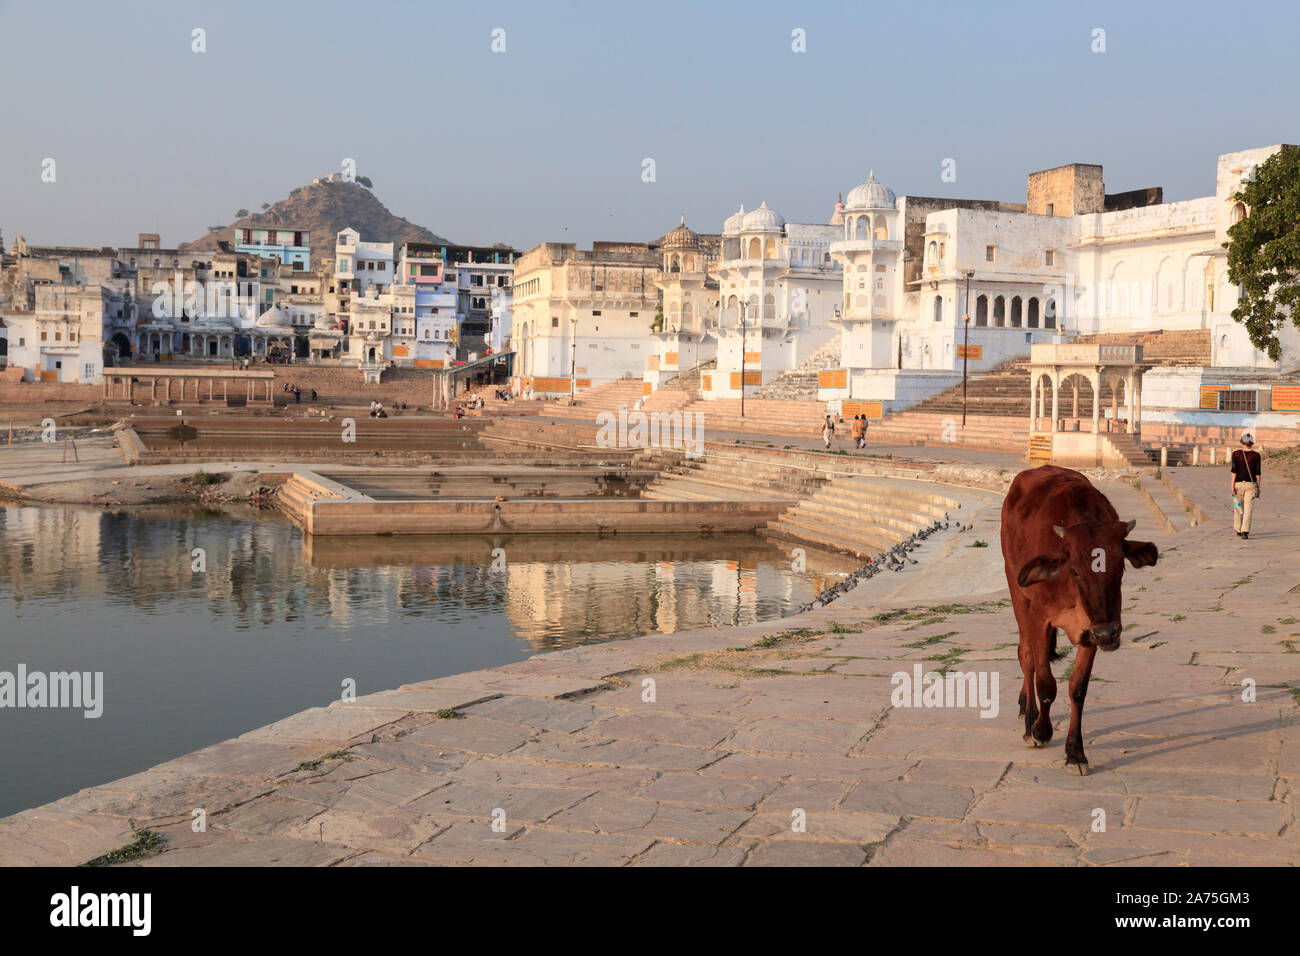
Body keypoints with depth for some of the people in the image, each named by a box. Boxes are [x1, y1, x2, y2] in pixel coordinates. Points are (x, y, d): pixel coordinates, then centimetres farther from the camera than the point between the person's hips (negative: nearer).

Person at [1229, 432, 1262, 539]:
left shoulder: (1236, 454, -3)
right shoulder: (1256, 455, -1)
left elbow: (1234, 471, -8)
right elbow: (1257, 473, -1)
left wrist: (1232, 486, -8)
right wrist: (1258, 488, 7)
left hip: (1238, 484, 1)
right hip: (1251, 484, -1)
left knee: (1238, 508, 17)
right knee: (1248, 509, -5)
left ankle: (1238, 531, 28)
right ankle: (1245, 531, -20)